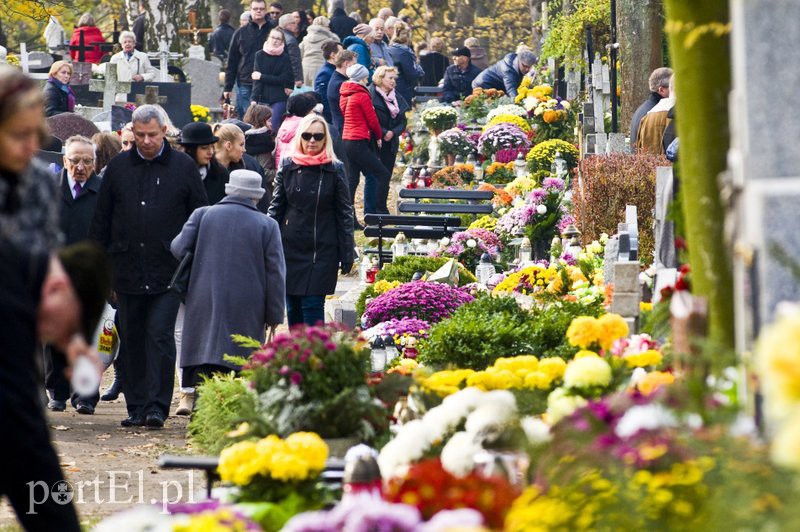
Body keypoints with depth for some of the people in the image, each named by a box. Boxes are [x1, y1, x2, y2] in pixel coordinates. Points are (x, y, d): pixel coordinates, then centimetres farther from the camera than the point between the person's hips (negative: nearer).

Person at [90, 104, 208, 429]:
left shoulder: (184, 167, 4)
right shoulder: (118, 167, 9)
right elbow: (101, 220, 13)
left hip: (168, 272, -3)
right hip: (127, 271, 3)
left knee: (160, 336, -9)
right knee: (132, 340, 6)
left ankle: (157, 406, -8)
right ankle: (136, 406, 13)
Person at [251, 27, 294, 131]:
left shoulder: (285, 58, 0)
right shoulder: (260, 55, 4)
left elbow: (284, 79, -5)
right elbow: (256, 79, -2)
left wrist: (262, 77, -6)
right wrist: (254, 99, -13)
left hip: (279, 99, -2)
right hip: (263, 98, 2)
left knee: (273, 126, -13)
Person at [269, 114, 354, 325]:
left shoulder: (335, 170, -1)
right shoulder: (288, 167, 4)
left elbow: (344, 213, 1)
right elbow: (276, 207, 9)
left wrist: (347, 254, -2)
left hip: (322, 251, -3)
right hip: (290, 248, 3)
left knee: (313, 306, -8)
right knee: (293, 306, 8)